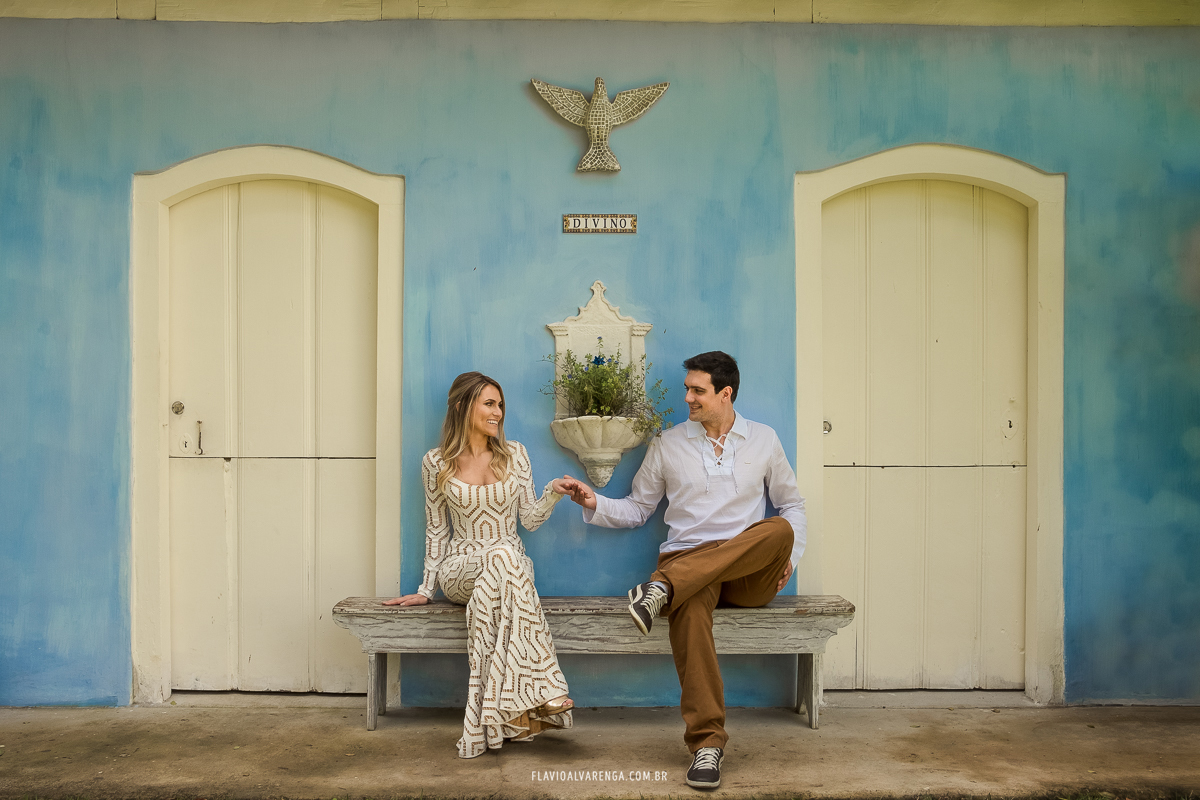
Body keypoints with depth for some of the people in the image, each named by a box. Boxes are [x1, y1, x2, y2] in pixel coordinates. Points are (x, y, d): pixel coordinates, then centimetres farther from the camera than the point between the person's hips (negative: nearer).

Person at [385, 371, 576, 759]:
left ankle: (499, 707, -38)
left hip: (510, 565, 2)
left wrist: (553, 493, -11)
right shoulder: (436, 463, 3)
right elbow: (436, 530, 9)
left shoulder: (514, 454, 7)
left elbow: (530, 519, 8)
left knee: (504, 557, -37)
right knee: (502, 555, -37)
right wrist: (425, 590, 7)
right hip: (460, 570, -2)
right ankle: (535, 691, -42)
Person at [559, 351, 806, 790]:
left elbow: (791, 504, 20)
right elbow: (637, 509, 17)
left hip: (750, 573, 1)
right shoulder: (667, 445, 12)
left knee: (780, 529, -34)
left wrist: (789, 556, 3)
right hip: (686, 559, -1)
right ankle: (706, 741, -38)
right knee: (690, 606, -39)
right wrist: (595, 503, -2)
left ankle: (664, 587, -41)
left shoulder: (763, 440, 13)